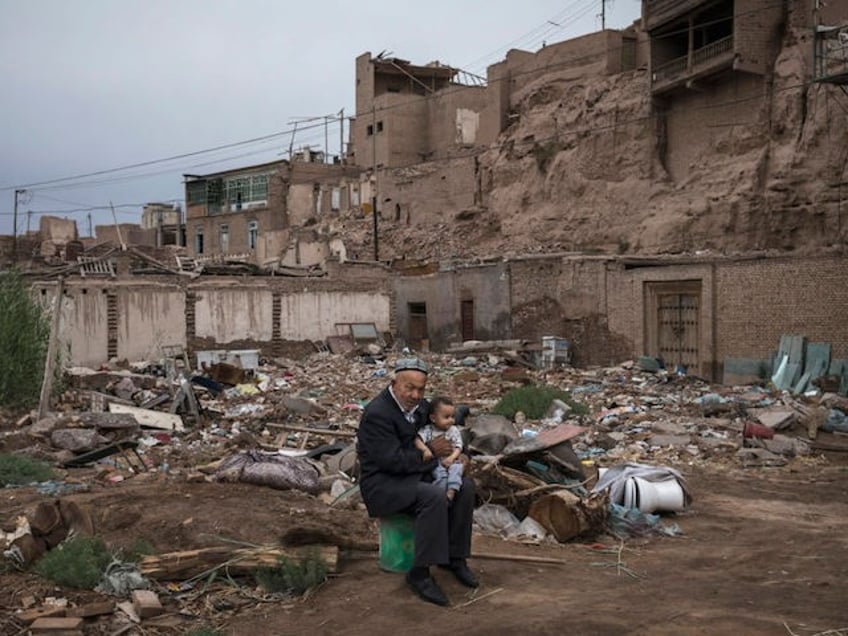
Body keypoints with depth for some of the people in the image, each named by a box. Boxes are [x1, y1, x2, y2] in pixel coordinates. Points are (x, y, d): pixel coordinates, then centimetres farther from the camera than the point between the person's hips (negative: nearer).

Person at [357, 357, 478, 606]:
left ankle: (455, 557, 4)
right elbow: (393, 460, -26)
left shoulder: (421, 406, 4)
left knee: (465, 486, -5)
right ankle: (419, 574, -23)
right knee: (434, 497, -31)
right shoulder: (377, 414, -22)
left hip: (413, 475, 9)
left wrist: (456, 453, 1)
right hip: (382, 483, -9)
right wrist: (431, 451, -15)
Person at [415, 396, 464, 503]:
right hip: (435, 461, -2)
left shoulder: (454, 430, 10)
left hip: (450, 460, 2)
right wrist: (425, 449, -28)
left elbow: (458, 447, 4)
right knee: (440, 473, -31)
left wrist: (452, 457, -16)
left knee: (456, 468, -30)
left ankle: (451, 492, -41)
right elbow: (418, 440, -9)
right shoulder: (428, 430, 3)